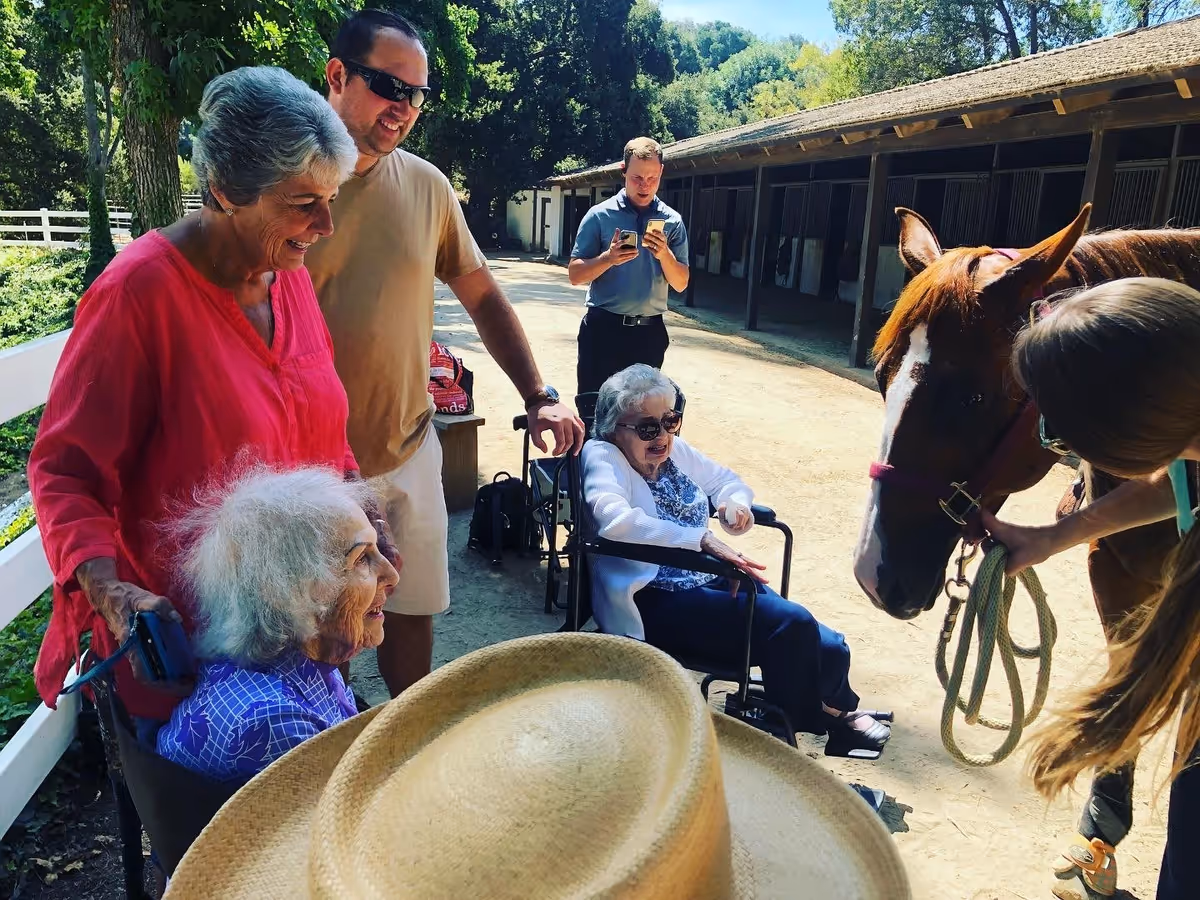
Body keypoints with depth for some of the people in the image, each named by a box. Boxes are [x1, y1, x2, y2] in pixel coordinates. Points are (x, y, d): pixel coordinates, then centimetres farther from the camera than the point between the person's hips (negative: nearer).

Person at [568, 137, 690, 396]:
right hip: (603, 328, -2)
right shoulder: (600, 215, -2)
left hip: (649, 332, 2)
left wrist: (665, 255, -16)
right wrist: (609, 258, -20)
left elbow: (681, 284, 3)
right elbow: (575, 275, -3)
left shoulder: (672, 221, 5)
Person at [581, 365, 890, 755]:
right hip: (656, 601, -7)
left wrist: (737, 502, 0)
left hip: (713, 580, 7)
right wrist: (702, 539, -35)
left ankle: (835, 713, 27)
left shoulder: (675, 451, 10)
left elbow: (726, 480, 25)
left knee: (829, 649, -4)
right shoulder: (601, 456, -10)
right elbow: (615, 519, -30)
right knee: (792, 624, -22)